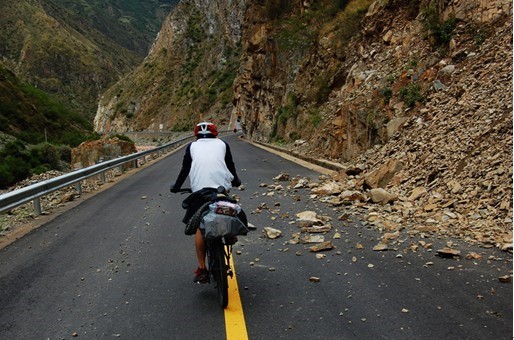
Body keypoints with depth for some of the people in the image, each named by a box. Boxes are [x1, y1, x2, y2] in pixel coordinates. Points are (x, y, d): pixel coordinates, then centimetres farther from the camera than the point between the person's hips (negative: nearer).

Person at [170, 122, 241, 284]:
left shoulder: (192, 146, 20)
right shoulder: (222, 144, 22)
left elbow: (185, 169, 17)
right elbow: (230, 165, 26)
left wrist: (176, 187, 29)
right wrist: (235, 181, 42)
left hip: (200, 188, -1)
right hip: (222, 187, 1)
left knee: (200, 228, 4)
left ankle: (202, 269, 1)